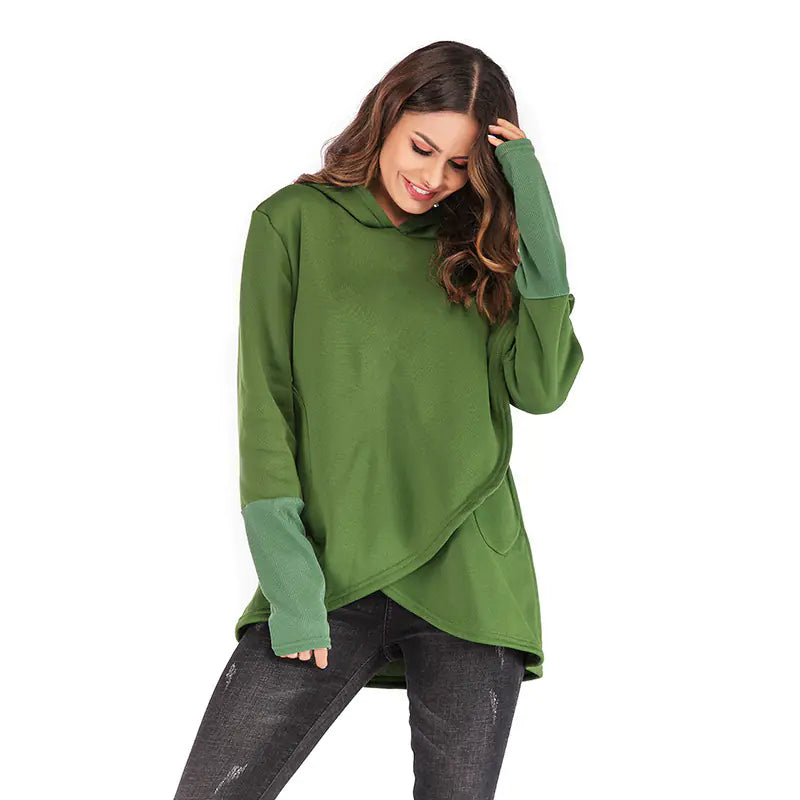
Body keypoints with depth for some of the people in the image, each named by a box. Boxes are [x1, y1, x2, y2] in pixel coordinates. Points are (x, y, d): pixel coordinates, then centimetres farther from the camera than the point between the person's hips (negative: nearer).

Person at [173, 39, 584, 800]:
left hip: (469, 582, 2)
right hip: (330, 577, -2)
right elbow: (264, 410, -1)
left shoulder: (480, 247, 12)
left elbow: (540, 388, -2)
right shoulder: (295, 222, 4)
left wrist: (535, 214, -5)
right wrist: (289, 580, -10)